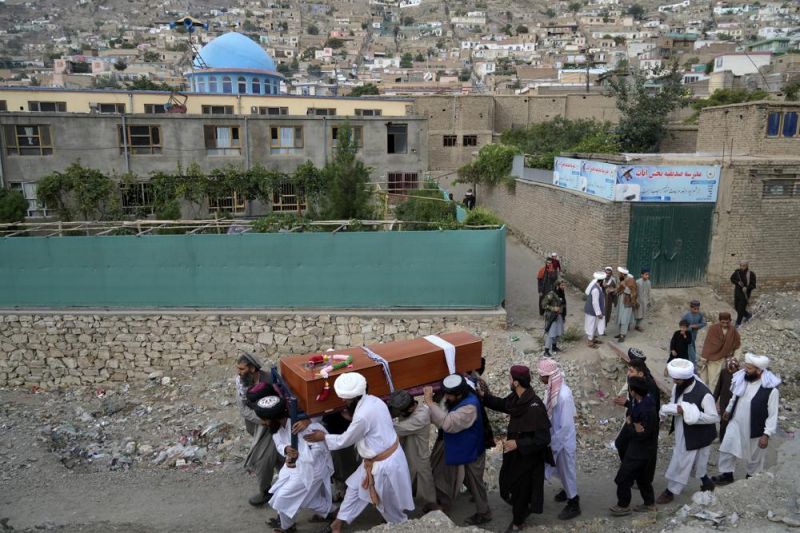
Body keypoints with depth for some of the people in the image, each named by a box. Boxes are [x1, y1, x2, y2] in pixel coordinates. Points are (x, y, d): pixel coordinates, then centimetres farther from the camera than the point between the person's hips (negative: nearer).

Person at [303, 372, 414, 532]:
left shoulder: (363, 416, -33)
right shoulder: (372, 400, -5)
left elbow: (345, 440, -17)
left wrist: (323, 437, -1)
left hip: (384, 464, -9)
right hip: (377, 458, 9)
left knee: (386, 501, 16)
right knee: (355, 487, 20)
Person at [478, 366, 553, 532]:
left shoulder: (535, 408, -34)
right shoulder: (515, 398, -9)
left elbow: (543, 439, -30)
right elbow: (502, 404, 13)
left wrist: (517, 444, -29)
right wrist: (485, 396, -2)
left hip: (528, 456, -8)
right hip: (515, 451, 8)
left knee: (520, 487, 13)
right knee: (509, 481, 26)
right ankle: (523, 509, 52)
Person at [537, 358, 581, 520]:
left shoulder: (564, 396, -34)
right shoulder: (553, 388, -8)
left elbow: (566, 426, -29)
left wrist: (552, 444, -20)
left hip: (564, 441, -8)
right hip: (556, 437, 8)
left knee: (567, 470, 12)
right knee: (561, 469, 27)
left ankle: (574, 504, 31)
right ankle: (568, 490, 51)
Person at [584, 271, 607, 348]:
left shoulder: (595, 285, 0)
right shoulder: (596, 289, -31)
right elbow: (595, 302, -28)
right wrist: (599, 313, -21)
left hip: (593, 310, 10)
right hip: (592, 311, -10)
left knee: (595, 325, 23)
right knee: (591, 326, 4)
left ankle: (594, 339, 39)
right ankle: (590, 342, 17)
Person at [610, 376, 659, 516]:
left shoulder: (647, 410, -30)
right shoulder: (640, 402, -1)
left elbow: (643, 434, -27)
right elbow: (631, 417, 5)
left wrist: (630, 426, -15)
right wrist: (632, 424, -15)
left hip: (641, 449, -9)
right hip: (641, 447, 9)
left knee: (623, 477, 2)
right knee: (642, 476, 23)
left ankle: (623, 506, 17)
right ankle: (649, 503, 37)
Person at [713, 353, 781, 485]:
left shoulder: (771, 390, -27)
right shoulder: (742, 379, -11)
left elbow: (773, 415, -19)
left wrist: (766, 434, -18)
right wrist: (728, 410, 22)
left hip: (755, 429, -4)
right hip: (735, 423, 5)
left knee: (754, 457, 18)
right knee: (726, 449, 13)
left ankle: (752, 478, 43)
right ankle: (726, 475, 32)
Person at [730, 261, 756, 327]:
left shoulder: (751, 274, -13)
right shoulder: (737, 272, -5)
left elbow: (753, 285, -9)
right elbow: (732, 279, 7)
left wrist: (747, 288, -27)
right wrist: (738, 282, -13)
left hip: (745, 293, -5)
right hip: (737, 291, 5)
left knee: (741, 308, -3)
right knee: (736, 307, 14)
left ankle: (738, 323, 12)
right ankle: (748, 315, 41)